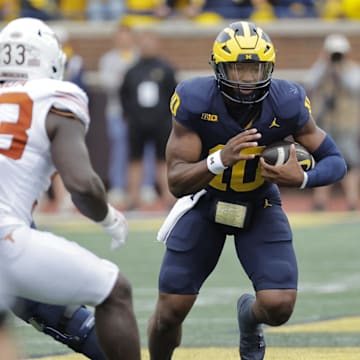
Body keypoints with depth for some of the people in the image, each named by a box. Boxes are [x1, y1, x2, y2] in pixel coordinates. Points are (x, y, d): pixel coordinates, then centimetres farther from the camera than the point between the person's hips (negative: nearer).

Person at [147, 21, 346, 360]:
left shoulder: (285, 105, -24)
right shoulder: (195, 101, -26)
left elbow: (335, 161, -12)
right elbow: (176, 183, -26)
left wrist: (302, 179, -35)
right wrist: (220, 160, -46)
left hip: (259, 204, 1)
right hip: (204, 201, -1)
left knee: (279, 306, -15)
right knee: (171, 311, -2)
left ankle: (249, 315, 23)